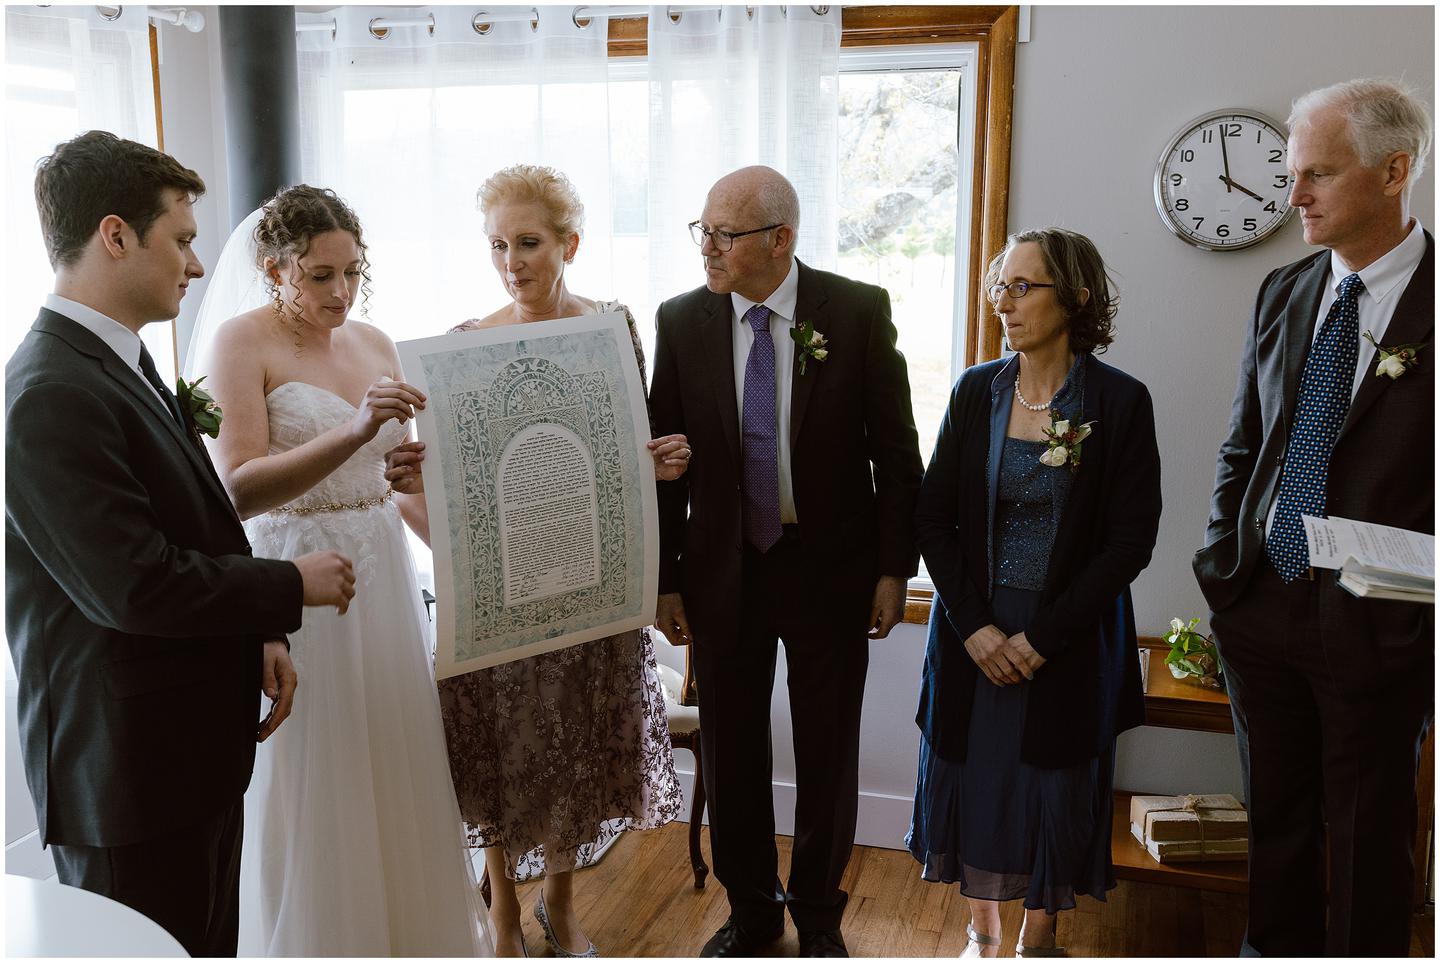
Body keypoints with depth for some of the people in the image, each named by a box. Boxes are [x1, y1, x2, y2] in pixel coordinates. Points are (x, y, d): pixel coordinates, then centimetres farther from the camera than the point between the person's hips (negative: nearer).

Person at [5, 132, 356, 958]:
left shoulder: (125, 363, 10)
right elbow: (136, 587, -25)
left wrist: (259, 635, 7)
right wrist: (294, 586, -12)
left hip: (198, 745, 9)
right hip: (130, 768, -9)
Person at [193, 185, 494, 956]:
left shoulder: (374, 342, 8)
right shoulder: (240, 343, -9)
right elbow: (238, 489, -21)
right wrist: (354, 432, -32)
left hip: (382, 575, 6)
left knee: (394, 762, 14)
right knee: (313, 787, 4)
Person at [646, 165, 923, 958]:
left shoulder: (859, 311, -8)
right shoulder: (680, 321, -2)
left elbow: (895, 447, -4)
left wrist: (894, 567, -5)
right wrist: (666, 579, 2)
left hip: (831, 567, -1)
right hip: (723, 570, 2)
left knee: (828, 751, 11)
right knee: (730, 747, 13)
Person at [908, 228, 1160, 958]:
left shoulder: (1121, 401, -8)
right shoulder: (975, 391, 0)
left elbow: (1130, 541, -9)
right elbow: (933, 517, 0)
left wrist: (1043, 636, -13)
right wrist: (975, 625, -10)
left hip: (1070, 639, -2)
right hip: (974, 633, 2)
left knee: (1055, 787, 10)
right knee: (974, 778, 11)